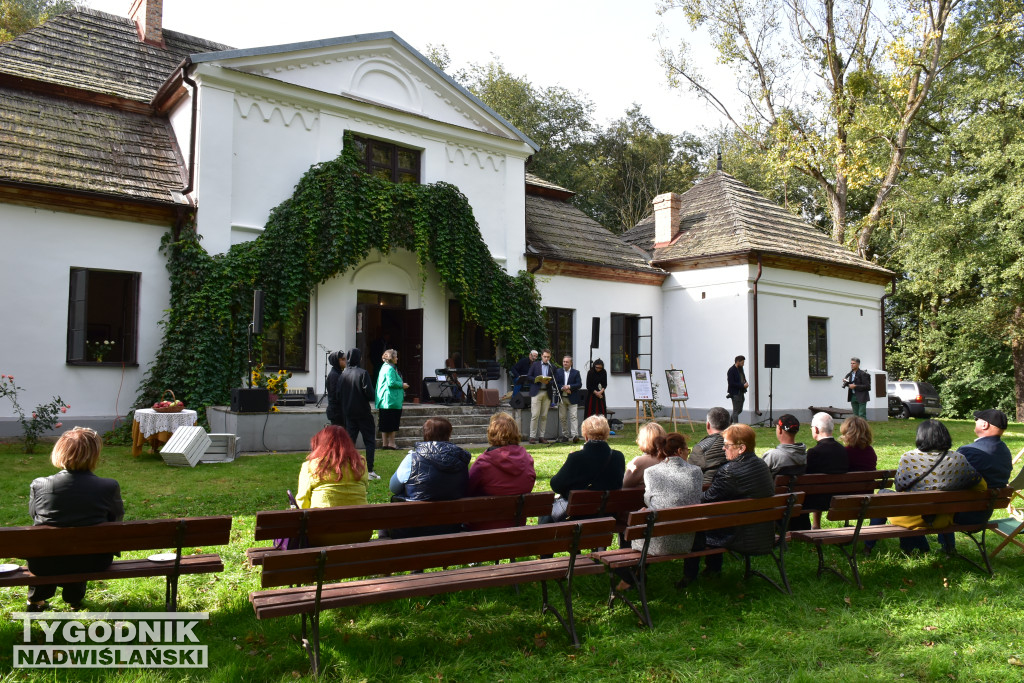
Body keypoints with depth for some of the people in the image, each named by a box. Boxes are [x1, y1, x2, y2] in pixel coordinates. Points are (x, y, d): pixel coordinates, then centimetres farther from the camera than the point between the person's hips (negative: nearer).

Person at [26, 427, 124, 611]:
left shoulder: (38, 485, -14)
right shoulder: (109, 487, -18)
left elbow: (33, 515, 5)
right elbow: (118, 517, -1)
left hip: (44, 566, 1)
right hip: (92, 563, -1)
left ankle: (36, 598, 46)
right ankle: (74, 597, 45)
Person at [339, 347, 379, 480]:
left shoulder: (343, 374, 2)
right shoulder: (363, 373, -12)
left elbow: (338, 394, 4)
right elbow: (370, 393, -16)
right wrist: (370, 397, 5)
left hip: (348, 413, 5)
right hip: (363, 413, -5)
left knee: (349, 441, 10)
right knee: (370, 441, 2)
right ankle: (370, 471, -3)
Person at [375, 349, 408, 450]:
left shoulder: (384, 367, 17)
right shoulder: (390, 369, -14)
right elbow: (391, 383, -20)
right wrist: (402, 385, -7)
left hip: (384, 401, 10)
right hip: (391, 400, -10)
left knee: (385, 423, 10)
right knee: (392, 423, -4)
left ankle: (384, 443, 13)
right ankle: (391, 443, -1)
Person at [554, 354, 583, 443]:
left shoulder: (576, 372, 4)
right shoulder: (558, 371, 8)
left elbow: (579, 384, -5)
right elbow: (555, 384, 2)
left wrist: (569, 387, -18)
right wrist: (562, 388, -14)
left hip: (572, 398, -2)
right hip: (561, 398, 3)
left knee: (573, 417, -10)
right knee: (562, 417, 6)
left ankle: (575, 435, -17)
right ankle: (565, 435, 15)